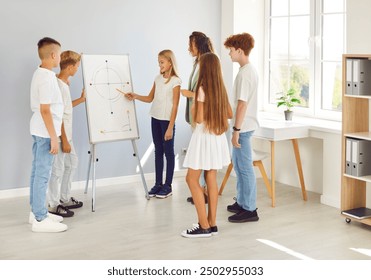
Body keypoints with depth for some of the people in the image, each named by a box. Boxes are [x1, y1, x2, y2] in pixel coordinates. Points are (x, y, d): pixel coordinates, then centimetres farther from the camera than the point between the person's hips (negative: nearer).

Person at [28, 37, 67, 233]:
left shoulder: (39, 74, 11)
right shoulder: (47, 78, -20)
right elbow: (45, 110, -23)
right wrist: (54, 137, -21)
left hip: (39, 130, 10)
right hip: (45, 132, -10)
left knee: (37, 171, 15)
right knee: (42, 174, -6)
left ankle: (36, 211, 24)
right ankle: (40, 219, -1)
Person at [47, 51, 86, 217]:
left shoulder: (64, 83, 9)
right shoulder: (59, 85, -21)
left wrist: (81, 99, 21)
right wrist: (64, 140, -20)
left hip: (66, 134, 10)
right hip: (60, 136, -10)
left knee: (71, 163, 20)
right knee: (58, 169, -1)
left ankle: (64, 199, 32)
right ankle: (53, 205, 10)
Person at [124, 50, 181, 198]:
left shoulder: (175, 81, -9)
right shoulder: (158, 79, 9)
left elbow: (175, 106, -12)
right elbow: (150, 98, 15)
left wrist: (170, 127, -15)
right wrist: (135, 96, -3)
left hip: (167, 120, -6)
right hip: (155, 119, 6)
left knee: (168, 152, 2)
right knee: (158, 151, 11)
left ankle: (168, 186, 9)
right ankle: (158, 184, 18)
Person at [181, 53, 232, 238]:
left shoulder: (202, 89, -16)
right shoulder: (220, 89, 6)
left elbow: (199, 119, -18)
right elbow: (229, 114, 14)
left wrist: (193, 107, 1)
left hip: (204, 137, -8)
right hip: (217, 137, 8)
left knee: (192, 179, 0)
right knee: (211, 178, 11)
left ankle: (204, 226, -1)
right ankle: (211, 224, 15)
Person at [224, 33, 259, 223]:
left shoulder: (244, 73, -18)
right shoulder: (251, 69, 13)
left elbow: (242, 104, -22)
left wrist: (236, 130, -20)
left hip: (243, 127, -10)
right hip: (245, 125, 10)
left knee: (244, 167, -4)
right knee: (238, 164, 18)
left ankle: (249, 210, 3)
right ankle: (242, 202, 29)